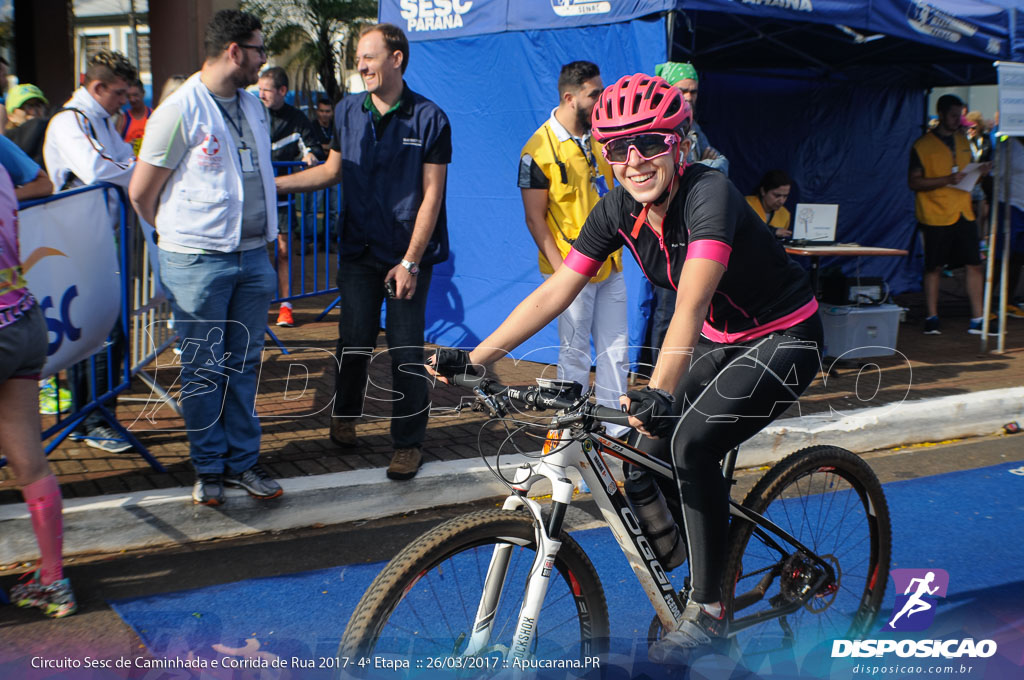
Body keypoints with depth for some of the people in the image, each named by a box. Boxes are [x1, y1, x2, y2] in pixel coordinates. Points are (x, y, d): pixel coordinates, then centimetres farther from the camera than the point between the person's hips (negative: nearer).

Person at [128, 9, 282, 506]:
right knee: (204, 370, 3)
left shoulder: (254, 107, 12)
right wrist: (179, 235, 9)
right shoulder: (180, 110, -10)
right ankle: (208, 467, 16)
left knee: (244, 363, 11)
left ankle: (243, 460, 21)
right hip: (197, 262, -6)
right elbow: (141, 192, -3)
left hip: (252, 256, 6)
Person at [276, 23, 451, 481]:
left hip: (409, 254, -3)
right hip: (359, 251, 3)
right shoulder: (348, 112, 5)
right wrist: (277, 183, 5)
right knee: (354, 340, 8)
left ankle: (408, 443, 14)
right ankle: (344, 416, 33)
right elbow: (333, 171, 16)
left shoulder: (429, 118, -7)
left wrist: (410, 261, -12)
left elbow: (431, 195, -9)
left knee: (406, 350, 0)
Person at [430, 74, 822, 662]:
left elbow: (690, 307, -43)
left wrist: (659, 394, -56)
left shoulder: (709, 194, -30)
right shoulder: (620, 209, -10)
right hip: (720, 340, 7)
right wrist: (473, 360, -16)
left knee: (693, 442, -25)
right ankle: (674, 591, 22)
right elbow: (554, 293, -10)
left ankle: (709, 610, -9)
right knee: (650, 461, -1)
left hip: (785, 338, -7)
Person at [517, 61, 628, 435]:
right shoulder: (539, 149, -11)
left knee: (615, 351, 10)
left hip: (609, 264, 6)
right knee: (575, 355, 1)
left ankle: (616, 428, 19)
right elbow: (535, 218, -10)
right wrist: (560, 268, -16)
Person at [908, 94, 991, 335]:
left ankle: (977, 319, 6)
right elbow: (914, 182, -10)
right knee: (933, 268, 1)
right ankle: (931, 318, 12)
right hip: (935, 216, -5)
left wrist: (980, 171, 2)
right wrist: (947, 180, -19)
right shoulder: (922, 145, -5)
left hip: (964, 213, 5)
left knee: (974, 265, 0)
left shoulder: (962, 140, 14)